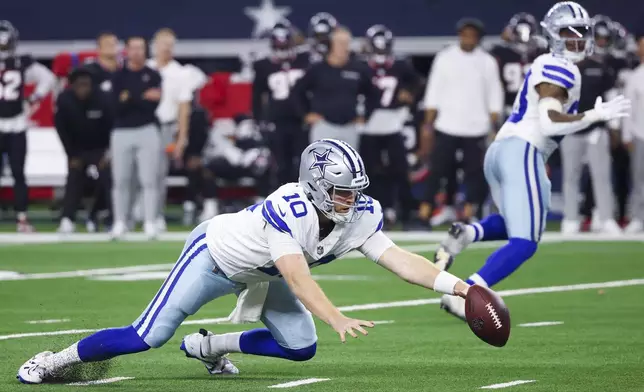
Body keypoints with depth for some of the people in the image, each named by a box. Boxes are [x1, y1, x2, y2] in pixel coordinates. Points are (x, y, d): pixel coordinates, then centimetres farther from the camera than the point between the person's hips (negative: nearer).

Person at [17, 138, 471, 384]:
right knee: (147, 338, -13)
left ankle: (210, 347, 16)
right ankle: (57, 360, 4)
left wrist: (454, 284, -26)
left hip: (258, 273, 8)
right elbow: (298, 279, -43)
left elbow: (398, 259, -16)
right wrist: (338, 320, -54)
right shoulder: (289, 209, -39)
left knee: (301, 347, -1)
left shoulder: (360, 216, -18)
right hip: (215, 252, -7)